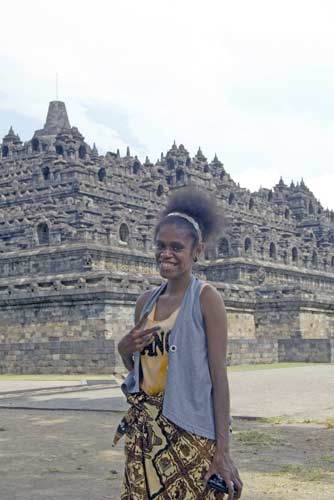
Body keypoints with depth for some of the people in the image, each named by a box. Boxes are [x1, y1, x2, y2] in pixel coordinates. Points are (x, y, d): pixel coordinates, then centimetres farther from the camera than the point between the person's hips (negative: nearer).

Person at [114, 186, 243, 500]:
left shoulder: (206, 298, -7)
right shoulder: (146, 301, 9)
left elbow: (219, 375, -11)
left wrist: (222, 450, -16)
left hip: (190, 432, -5)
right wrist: (124, 349, -6)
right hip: (145, 431, 5)